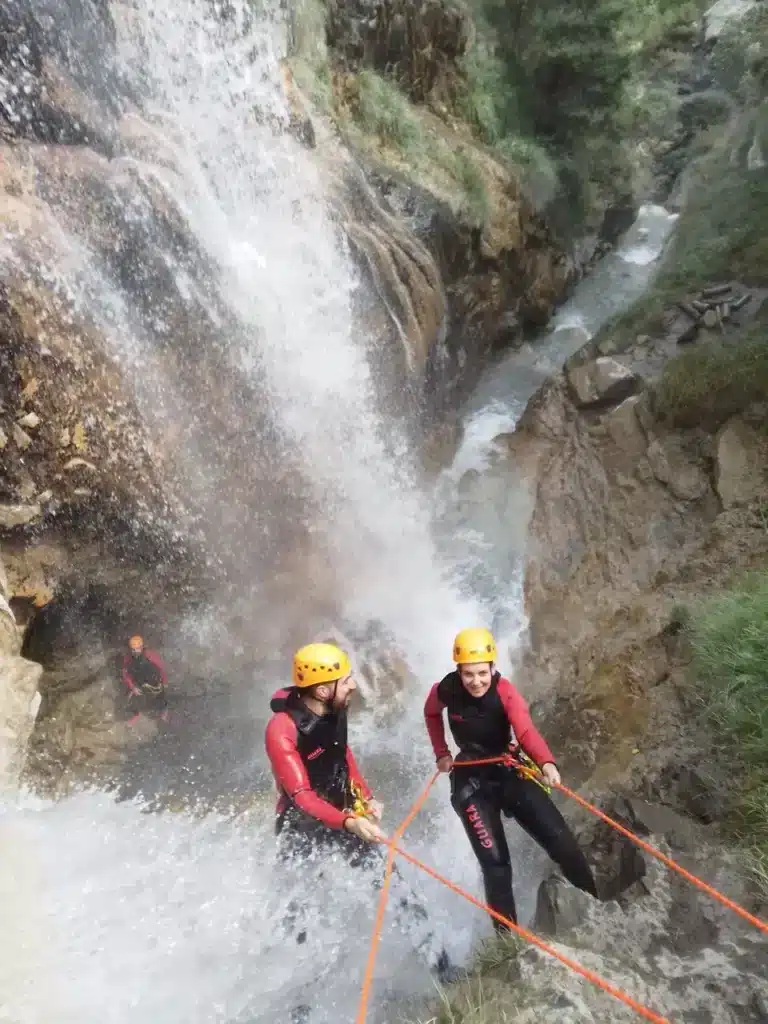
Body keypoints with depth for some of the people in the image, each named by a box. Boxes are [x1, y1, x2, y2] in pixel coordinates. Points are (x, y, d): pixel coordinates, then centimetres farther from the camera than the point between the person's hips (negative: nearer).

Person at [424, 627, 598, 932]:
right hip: (471, 780, -1)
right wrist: (441, 754, 2)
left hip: (510, 770, 1)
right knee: (495, 862, -10)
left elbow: (526, 731, -40)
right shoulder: (447, 690, -19)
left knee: (560, 840, 0)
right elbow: (431, 714, 6)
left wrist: (546, 763, -58)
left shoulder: (504, 691, -23)